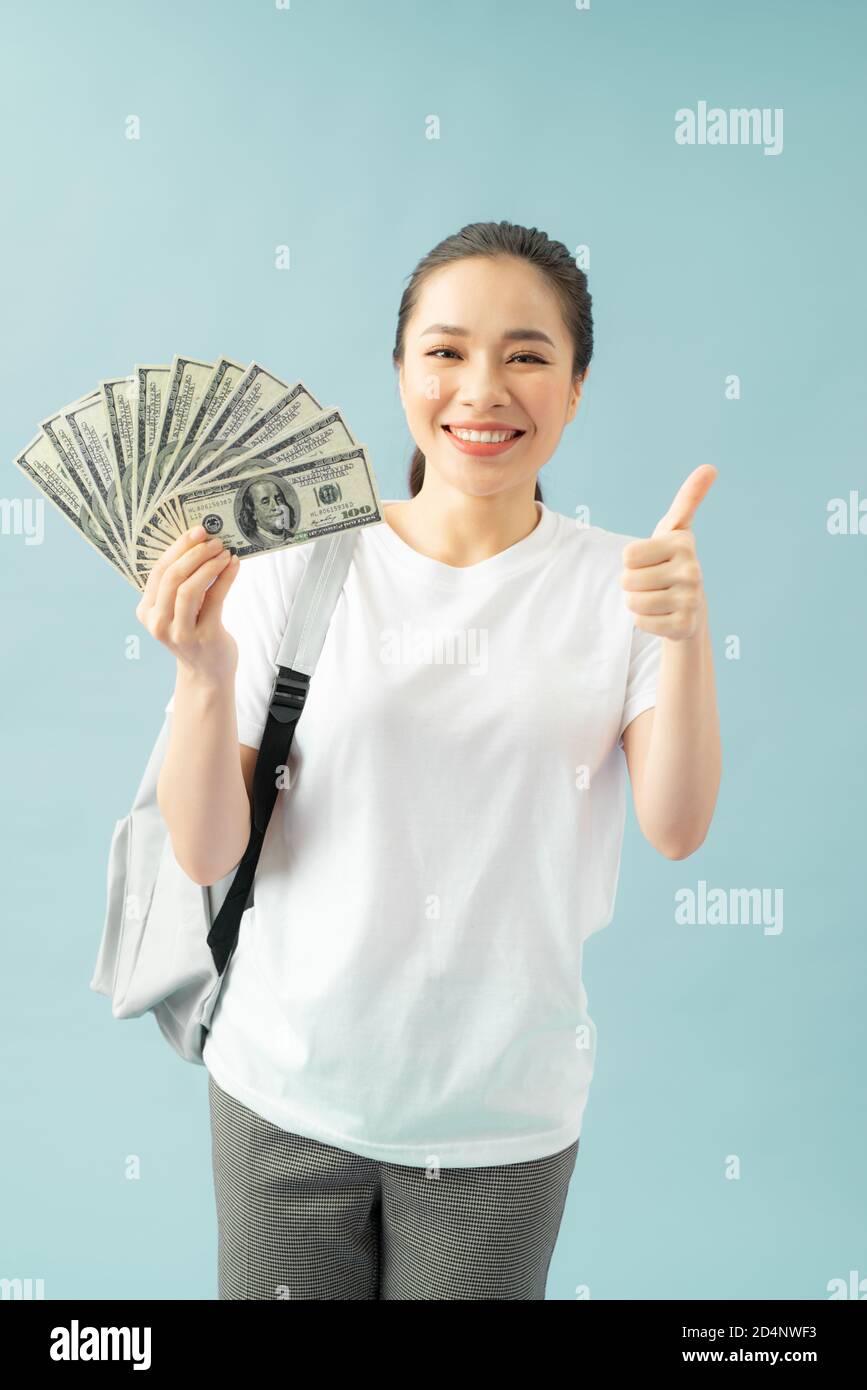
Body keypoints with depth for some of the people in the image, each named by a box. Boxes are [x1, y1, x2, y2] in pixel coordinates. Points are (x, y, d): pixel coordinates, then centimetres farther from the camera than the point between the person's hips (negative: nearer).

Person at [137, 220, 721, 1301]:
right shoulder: (294, 567, -8)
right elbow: (206, 856, -9)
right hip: (288, 1090, 0)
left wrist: (688, 639, -29)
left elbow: (675, 829, -15)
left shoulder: (619, 585, -5)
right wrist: (205, 674, -25)